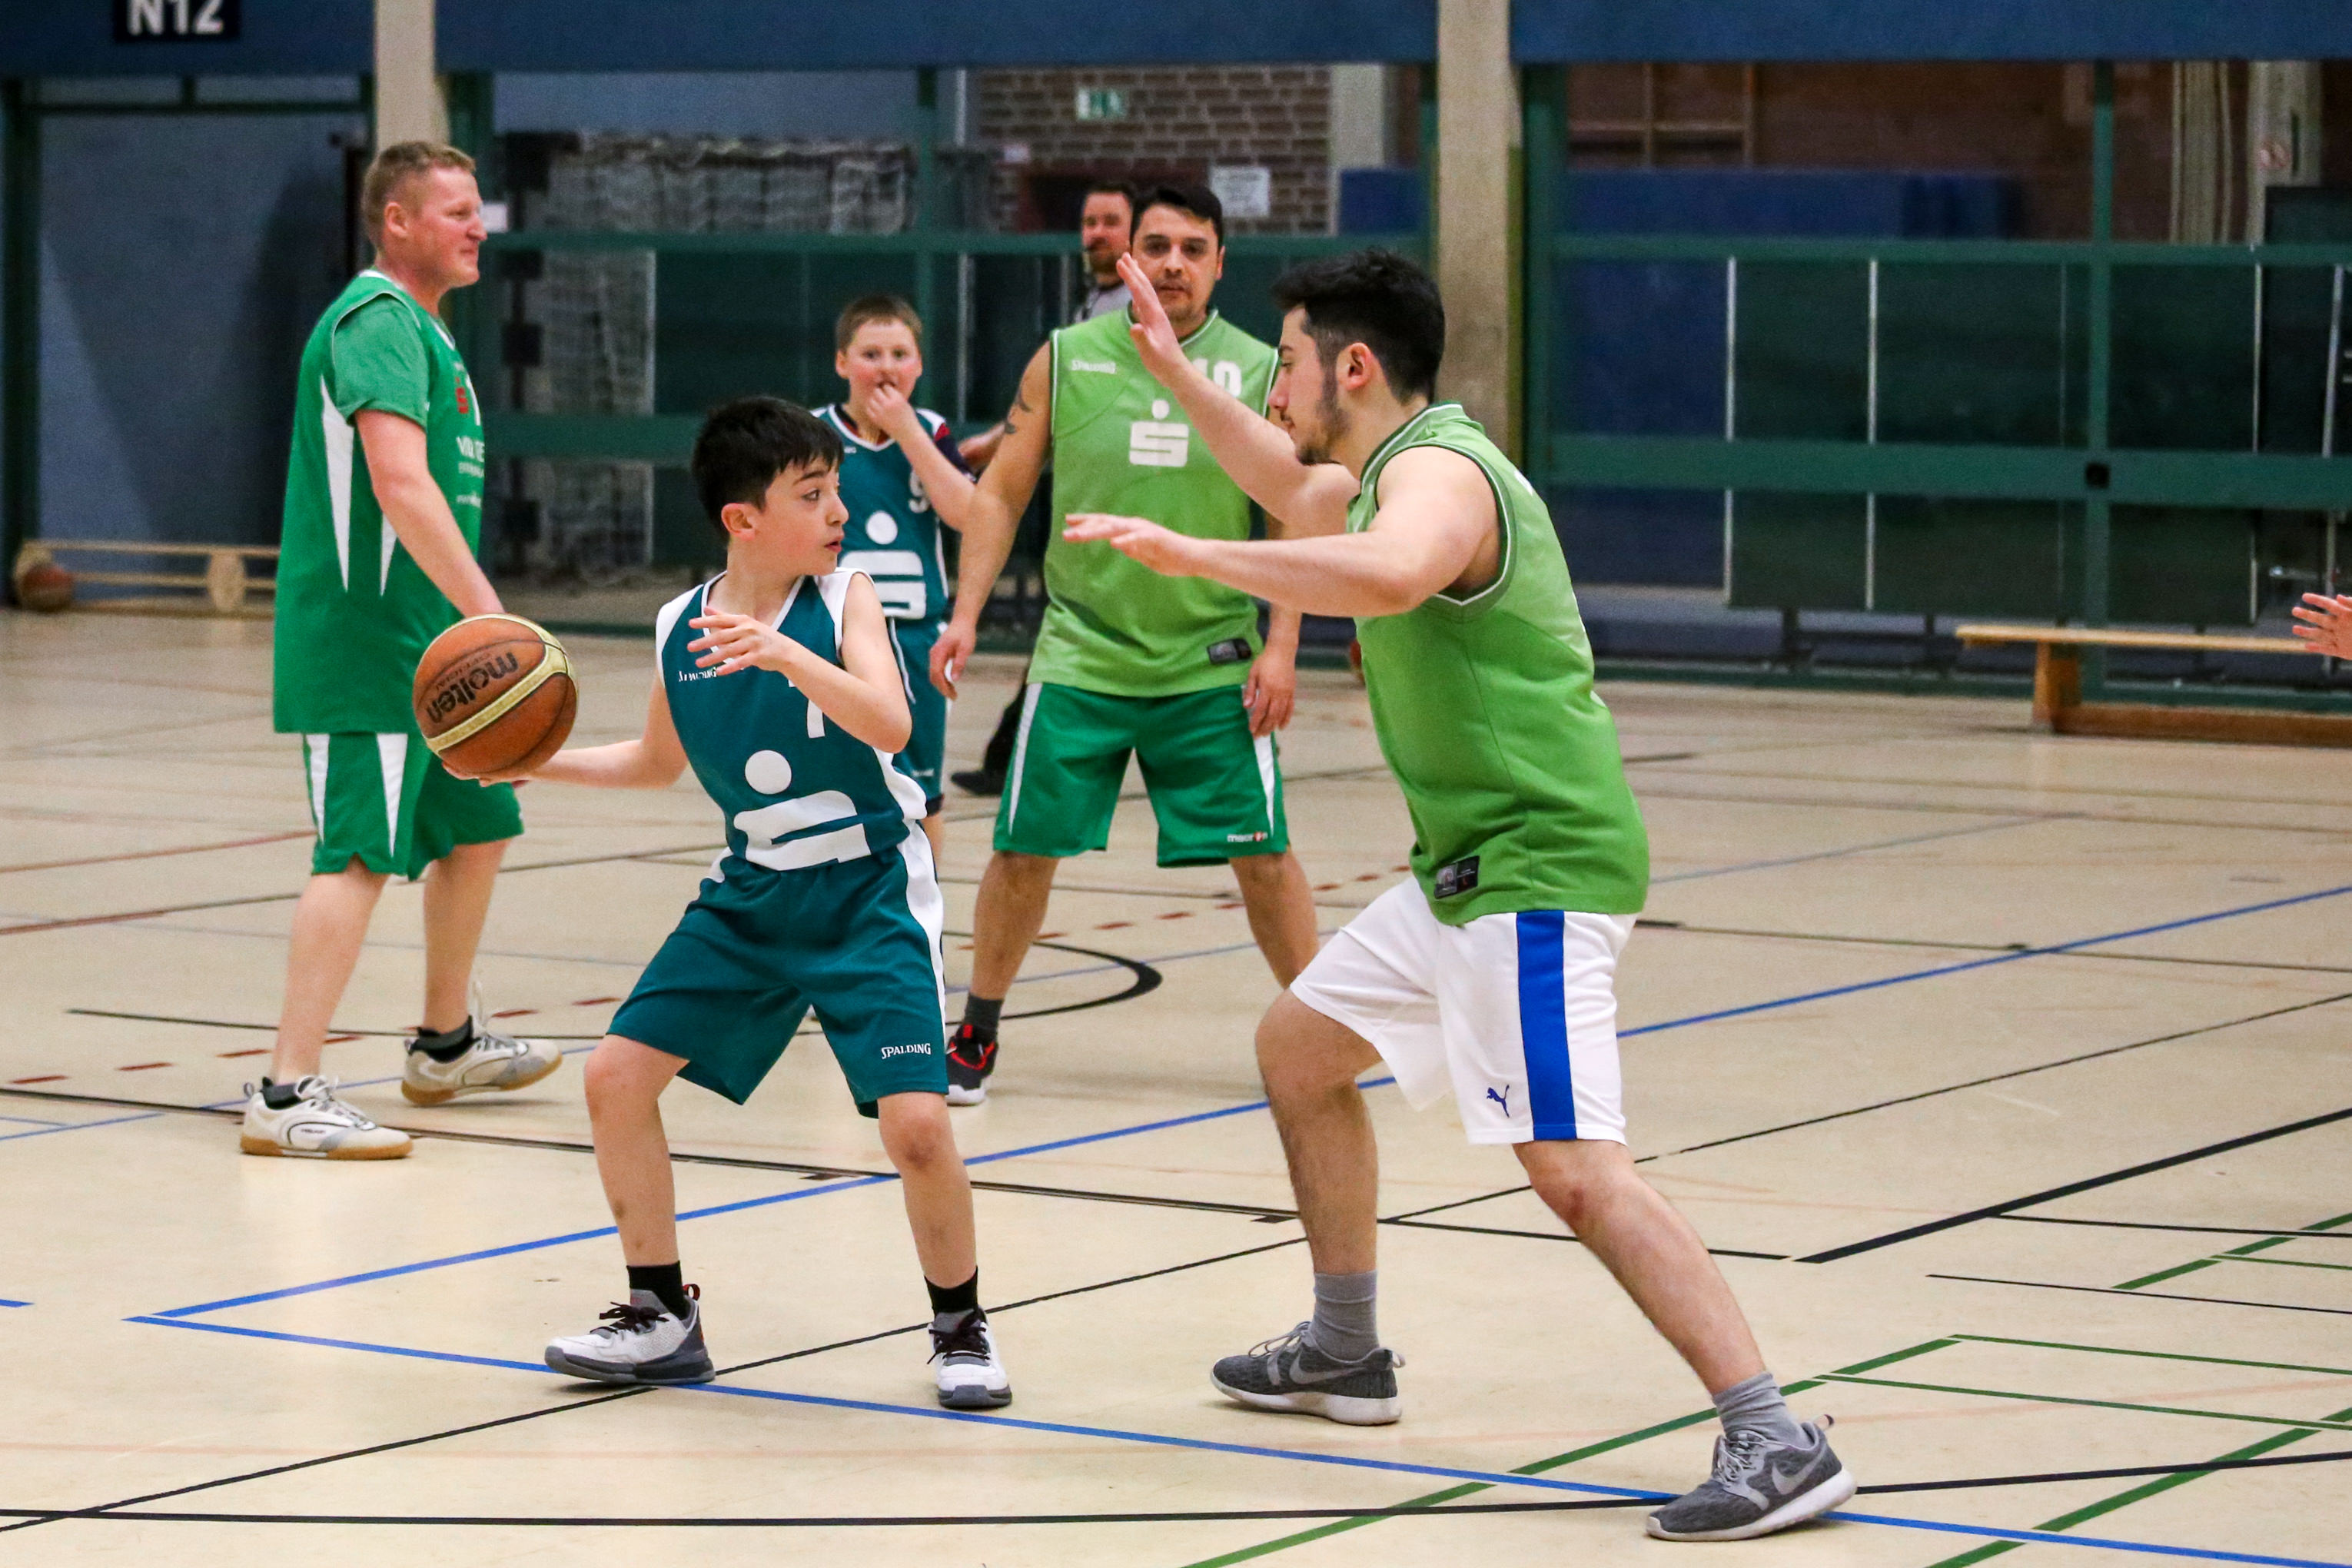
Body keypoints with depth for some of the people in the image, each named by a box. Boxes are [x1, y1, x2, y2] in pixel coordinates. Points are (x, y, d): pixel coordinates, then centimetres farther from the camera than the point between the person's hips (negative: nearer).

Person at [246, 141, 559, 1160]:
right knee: (360, 856, -14)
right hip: (364, 645, -11)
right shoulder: (379, 321, -14)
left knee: (476, 829, 19)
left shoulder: (419, 326, 19)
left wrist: (472, 619, 26)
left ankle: (445, 1045, 35)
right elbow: (399, 481, -27)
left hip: (425, 644, 11)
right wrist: (486, 610, -32)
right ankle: (287, 1095, -16)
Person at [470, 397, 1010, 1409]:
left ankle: (960, 1327, 7)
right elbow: (659, 763, 18)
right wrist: (543, 761, 5)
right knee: (617, 1075, -1)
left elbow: (890, 725, -30)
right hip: (750, 896, 5)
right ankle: (662, 1317, 16)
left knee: (916, 1121, -18)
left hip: (868, 894, -5)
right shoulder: (679, 628, -1)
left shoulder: (845, 600, -12)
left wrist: (783, 653, -41)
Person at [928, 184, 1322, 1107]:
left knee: (1263, 856, 0)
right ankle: (975, 1037, 18)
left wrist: (1280, 648, -5)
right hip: (1081, 658, 0)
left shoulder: (1260, 370, 0)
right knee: (1024, 850, 1)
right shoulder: (1065, 359, 0)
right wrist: (965, 614, -3)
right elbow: (1002, 492, 6)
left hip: (1213, 669, 0)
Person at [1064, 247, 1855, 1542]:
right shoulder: (1390, 470, 15)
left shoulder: (1437, 472, -17)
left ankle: (1777, 1443, -23)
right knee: (1297, 1048, 23)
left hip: (1537, 871, -11)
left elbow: (1383, 573, -41)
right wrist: (1173, 371, 33)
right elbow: (1289, 487, 38)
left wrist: (1189, 553, -35)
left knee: (1575, 1169, -19)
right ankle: (1345, 1356, 35)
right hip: (1470, 865, 11)